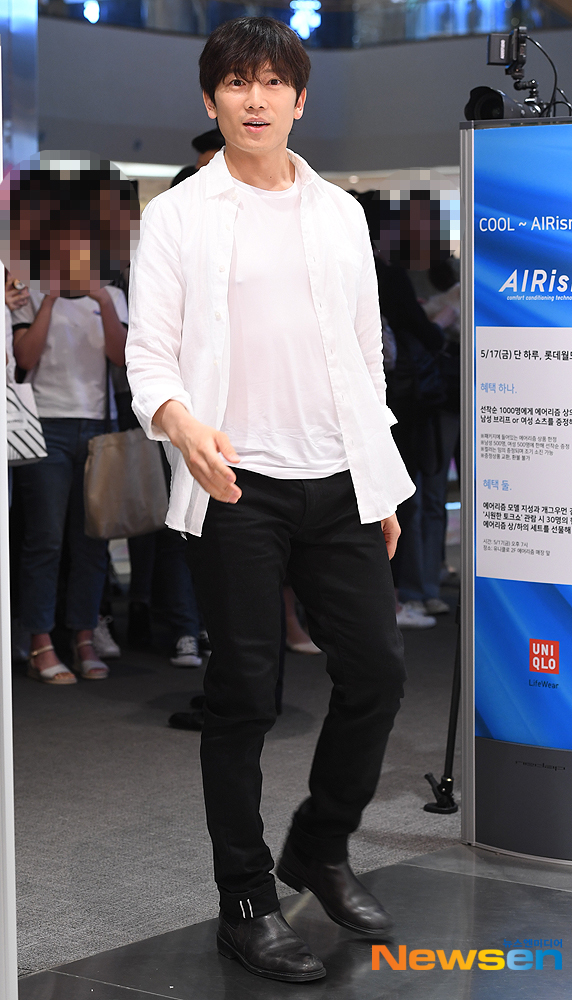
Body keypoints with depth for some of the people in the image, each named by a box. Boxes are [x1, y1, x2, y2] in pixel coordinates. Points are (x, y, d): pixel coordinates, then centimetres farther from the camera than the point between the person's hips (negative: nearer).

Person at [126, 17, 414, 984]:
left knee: (377, 669, 4)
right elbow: (148, 351, -3)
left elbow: (367, 354, 16)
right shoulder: (178, 214, 2)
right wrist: (182, 422, -24)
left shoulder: (341, 213, 14)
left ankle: (320, 849, 27)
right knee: (243, 695, 2)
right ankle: (246, 903, 14)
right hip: (236, 484, -4)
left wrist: (384, 486, 13)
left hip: (338, 480, 4)